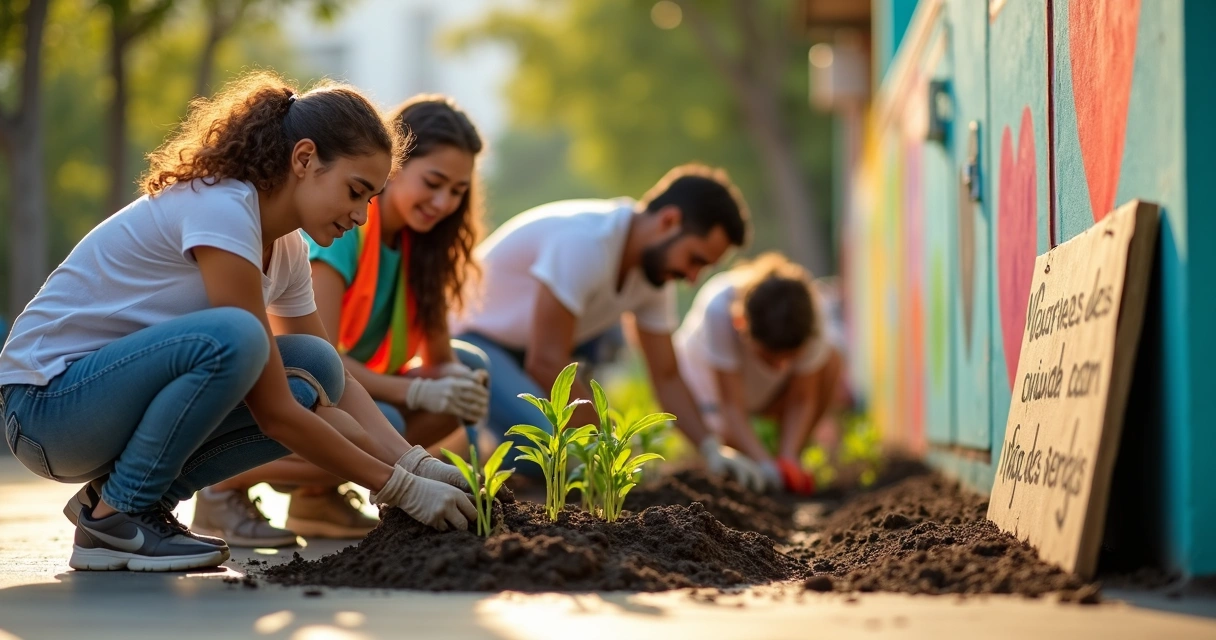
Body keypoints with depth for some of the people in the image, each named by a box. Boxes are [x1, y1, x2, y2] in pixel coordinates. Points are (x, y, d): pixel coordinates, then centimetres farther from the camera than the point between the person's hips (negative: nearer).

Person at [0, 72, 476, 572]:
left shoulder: (286, 248, 5)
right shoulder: (221, 211, -22)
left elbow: (334, 384, 11)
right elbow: (274, 414, -23)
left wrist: (416, 464, -6)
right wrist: (401, 490, -20)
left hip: (125, 391, 9)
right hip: (46, 400, -9)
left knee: (316, 373, -7)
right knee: (231, 338, -33)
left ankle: (132, 495, 0)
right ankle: (116, 516, -15)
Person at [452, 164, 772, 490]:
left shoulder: (657, 266, -3)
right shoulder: (585, 241, -30)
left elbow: (666, 377, 5)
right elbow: (546, 363, -30)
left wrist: (711, 449, -10)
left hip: (522, 344, 9)